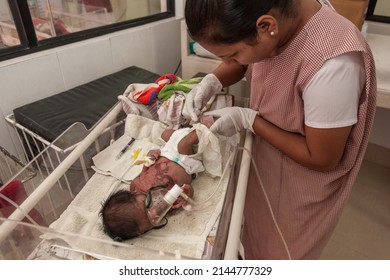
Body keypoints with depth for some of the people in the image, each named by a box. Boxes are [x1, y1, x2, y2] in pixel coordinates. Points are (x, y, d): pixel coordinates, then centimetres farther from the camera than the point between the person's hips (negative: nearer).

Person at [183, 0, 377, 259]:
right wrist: (211, 82, -15)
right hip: (265, 162, 6)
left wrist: (248, 119, -25)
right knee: (257, 233, 32)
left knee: (280, 255, 23)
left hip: (299, 193, -6)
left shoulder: (332, 66, -39)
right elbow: (242, 62, 4)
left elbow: (322, 159, -26)